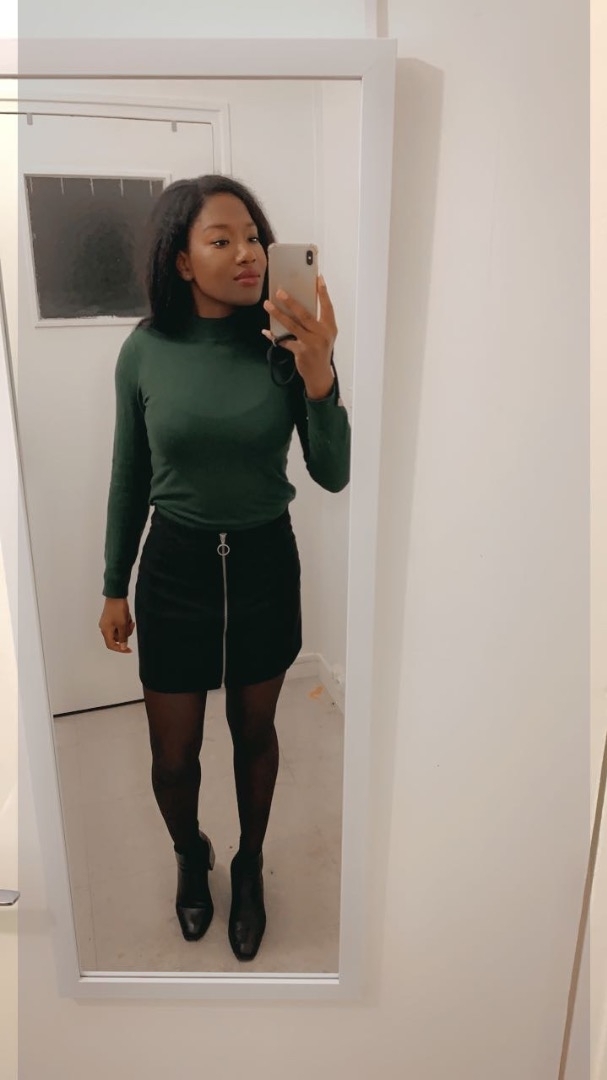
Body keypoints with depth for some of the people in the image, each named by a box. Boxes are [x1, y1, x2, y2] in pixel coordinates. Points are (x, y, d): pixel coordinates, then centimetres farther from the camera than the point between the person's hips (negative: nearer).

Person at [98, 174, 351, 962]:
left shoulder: (284, 346, -10)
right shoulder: (145, 351, -9)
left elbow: (333, 476, -11)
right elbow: (129, 479, 1)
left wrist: (321, 379, -26)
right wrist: (113, 587, 6)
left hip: (265, 564, 0)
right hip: (175, 567, 0)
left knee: (255, 733, 19)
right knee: (173, 753, 14)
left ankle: (249, 867, 46)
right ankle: (190, 856, 48)